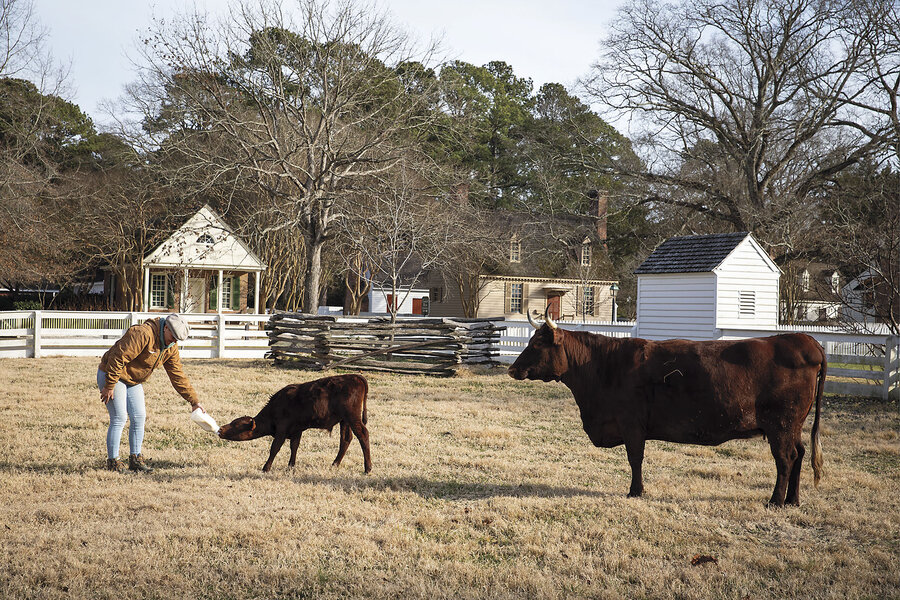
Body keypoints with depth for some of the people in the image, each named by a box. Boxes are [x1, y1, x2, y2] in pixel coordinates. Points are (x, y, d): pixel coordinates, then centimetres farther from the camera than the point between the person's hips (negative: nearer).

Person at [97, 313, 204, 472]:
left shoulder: (171, 348, -1)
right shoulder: (143, 334, -29)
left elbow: (178, 376, 5)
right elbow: (118, 357, -29)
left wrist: (194, 401, 2)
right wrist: (109, 386, -25)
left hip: (133, 381, 8)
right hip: (111, 375, -8)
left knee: (139, 417, 2)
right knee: (119, 419, -10)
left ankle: (135, 459, 11)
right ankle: (112, 461, -1)